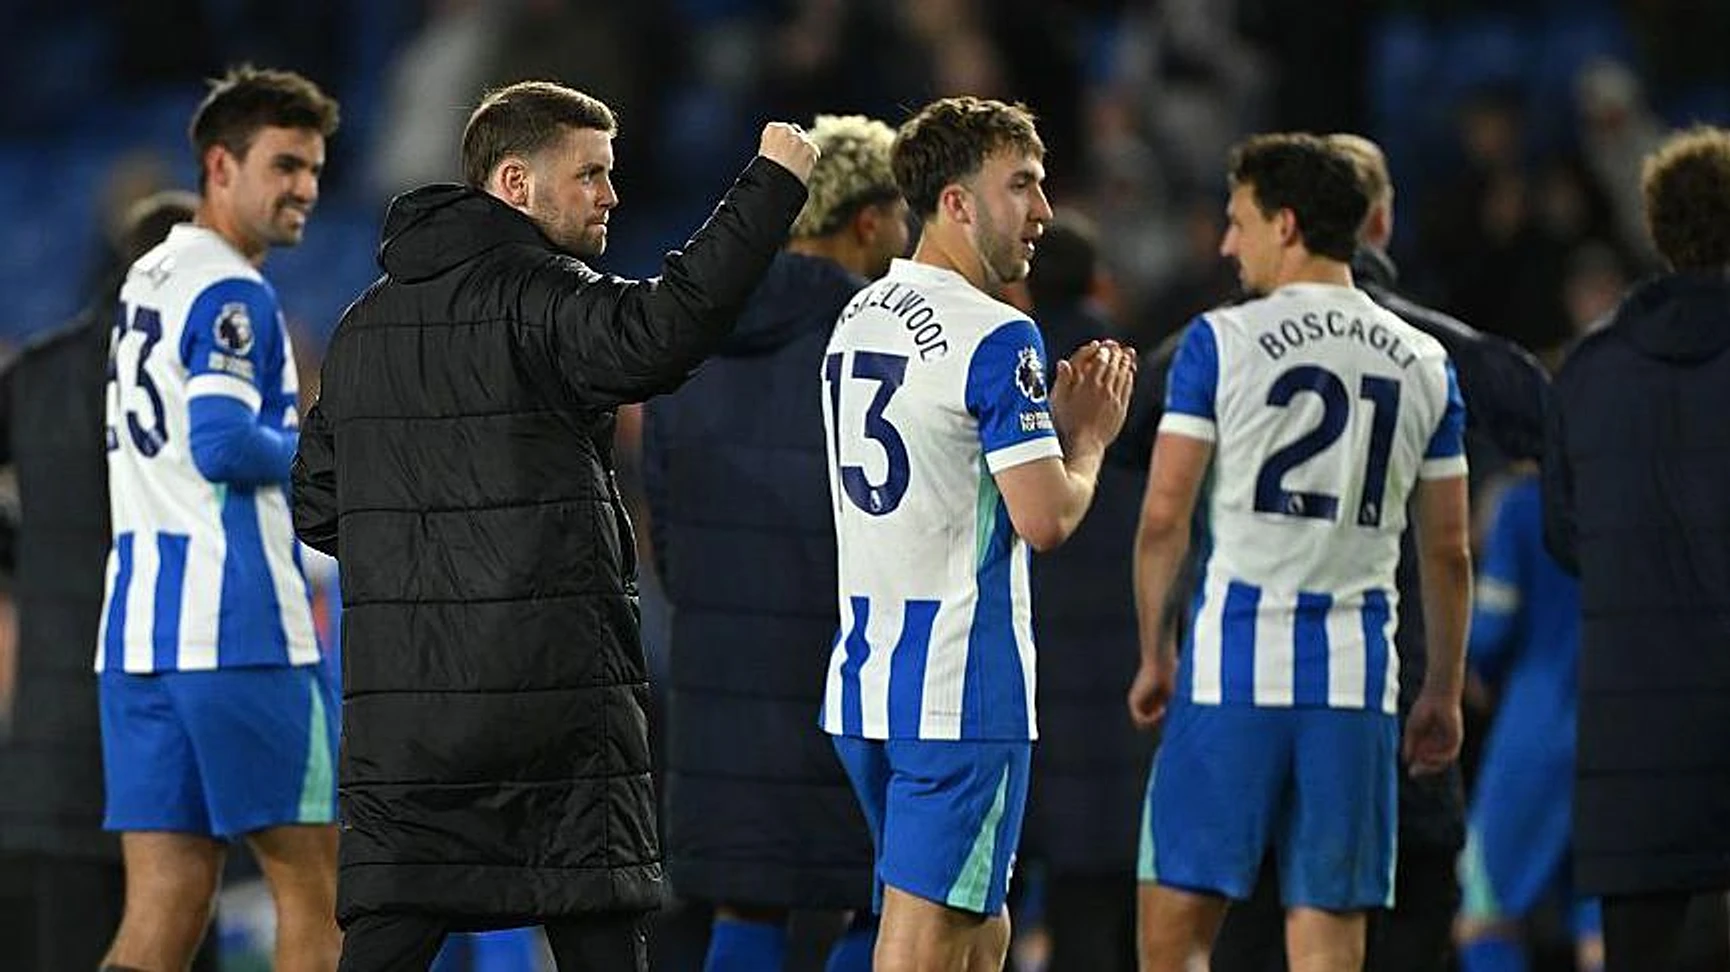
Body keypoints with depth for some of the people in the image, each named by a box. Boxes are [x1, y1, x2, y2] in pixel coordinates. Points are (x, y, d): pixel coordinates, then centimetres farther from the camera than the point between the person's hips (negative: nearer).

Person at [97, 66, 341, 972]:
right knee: (311, 883, 1)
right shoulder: (232, 295, -10)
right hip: (239, 625, -8)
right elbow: (223, 445, -21)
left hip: (136, 625, 8)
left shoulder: (146, 280, 20)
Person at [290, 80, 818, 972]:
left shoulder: (365, 322, 16)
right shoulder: (534, 296, -9)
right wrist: (771, 186, -23)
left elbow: (317, 506, 19)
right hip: (553, 686, -6)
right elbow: (660, 332, -29)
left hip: (398, 700, 6)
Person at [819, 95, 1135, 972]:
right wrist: (1087, 439, 0)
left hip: (862, 678, 9)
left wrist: (1050, 421, 17)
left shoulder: (858, 319, 14)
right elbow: (1046, 518, -18)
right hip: (959, 689, -9)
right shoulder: (995, 339, -14)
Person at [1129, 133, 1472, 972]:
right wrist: (1444, 694, 18)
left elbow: (1164, 517, -5)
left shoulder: (1221, 342, -2)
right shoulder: (1424, 363, 10)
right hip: (1358, 676, 3)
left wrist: (1154, 655, 6)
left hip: (1235, 659, -3)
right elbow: (1447, 551, 11)